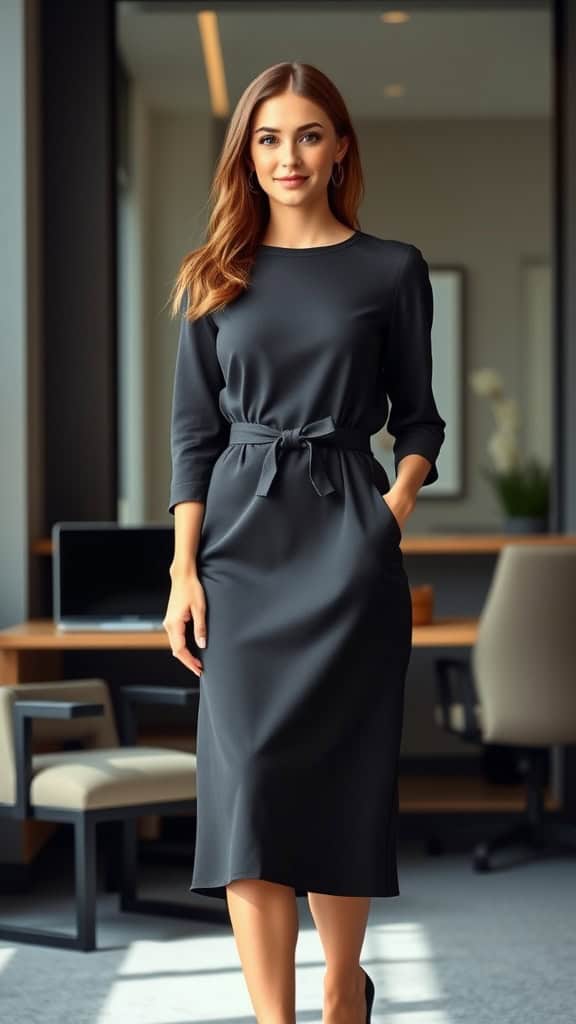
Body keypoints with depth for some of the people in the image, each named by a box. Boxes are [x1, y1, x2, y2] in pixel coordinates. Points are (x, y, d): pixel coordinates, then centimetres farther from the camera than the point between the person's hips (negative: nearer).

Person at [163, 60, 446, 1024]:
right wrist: (184, 567, -2)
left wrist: (402, 494, -11)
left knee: (342, 771, 3)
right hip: (242, 544, 1)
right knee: (246, 772, -7)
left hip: (347, 545, -1)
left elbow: (418, 415, 9)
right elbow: (193, 427, 6)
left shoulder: (392, 269, 5)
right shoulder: (217, 277, 9)